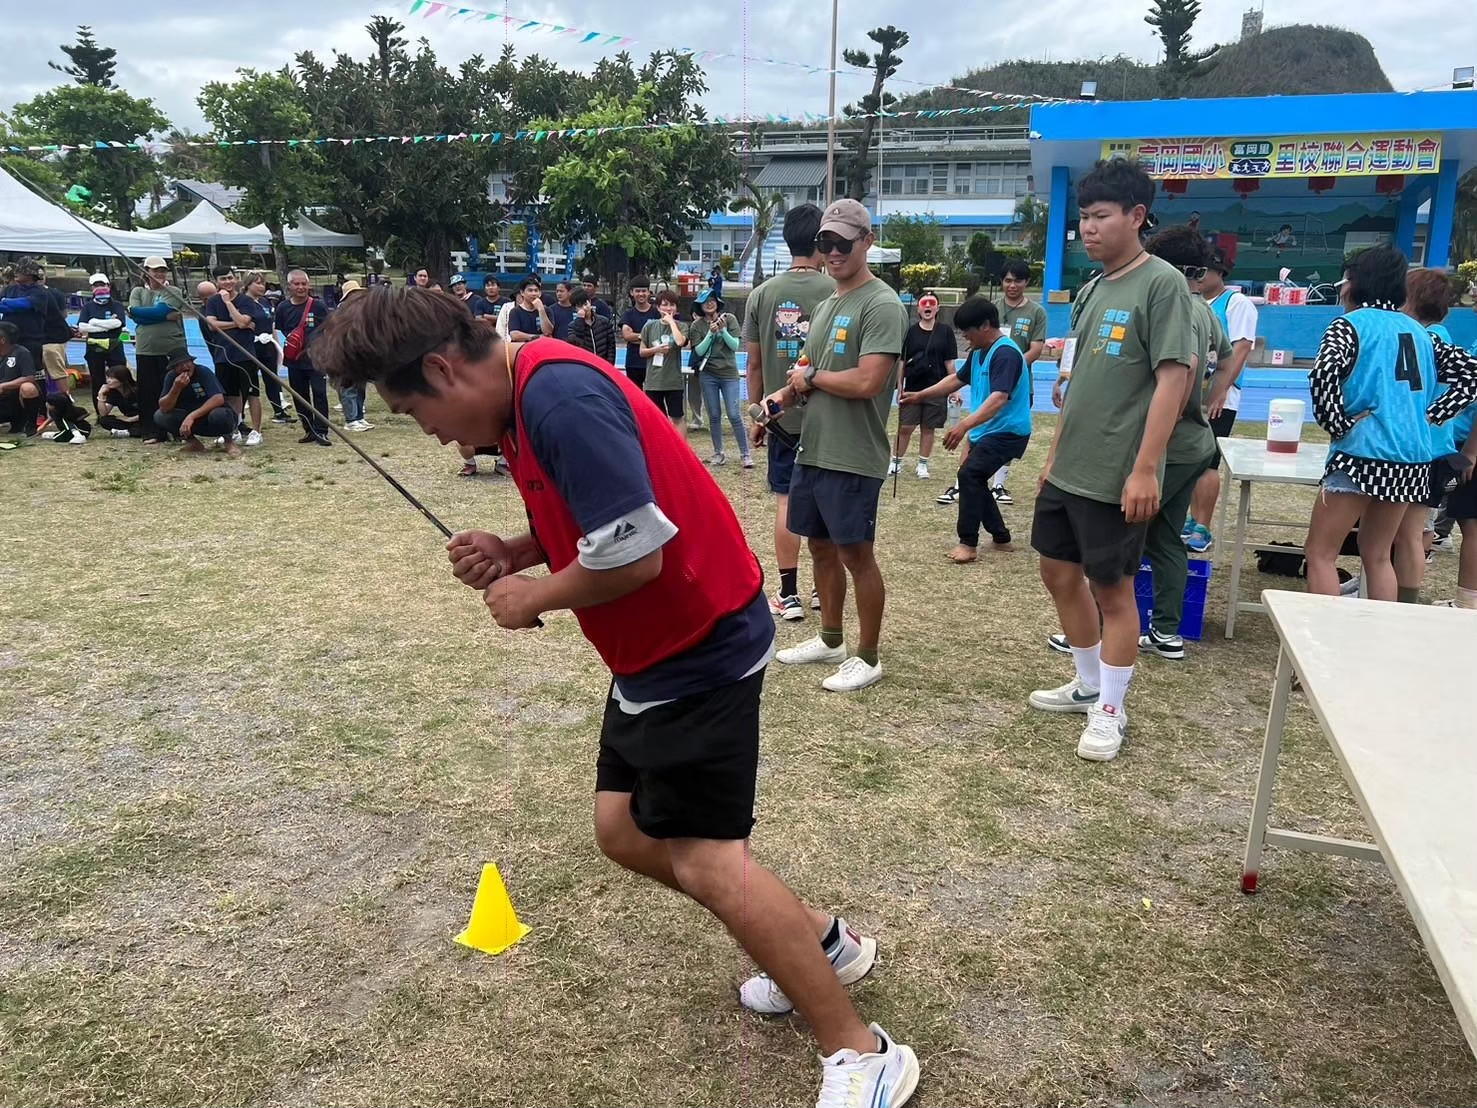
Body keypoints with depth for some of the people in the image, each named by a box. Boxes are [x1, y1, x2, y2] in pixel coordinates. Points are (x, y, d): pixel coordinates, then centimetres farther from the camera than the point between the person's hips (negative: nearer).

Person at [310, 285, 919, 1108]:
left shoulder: (560, 395, -25)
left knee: (701, 854, -11)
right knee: (626, 830, 12)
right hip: (656, 648, 10)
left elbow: (635, 552, -29)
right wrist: (512, 551, 0)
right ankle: (821, 941, 28)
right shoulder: (528, 397, 8)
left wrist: (532, 598, -12)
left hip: (703, 643, -10)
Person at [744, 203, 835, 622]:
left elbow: (754, 364, 4)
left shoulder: (762, 295, 1)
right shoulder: (836, 293, -8)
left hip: (782, 415, 1)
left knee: (787, 501, 6)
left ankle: (789, 595, 8)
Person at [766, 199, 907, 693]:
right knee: (822, 547, 16)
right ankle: (830, 640, 32)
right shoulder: (825, 305, 15)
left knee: (856, 553, 0)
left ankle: (867, 657, 13)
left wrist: (810, 377, -10)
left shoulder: (881, 305, -13)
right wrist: (784, 396, 2)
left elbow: (866, 382, -24)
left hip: (852, 458, -9)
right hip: (811, 449, 9)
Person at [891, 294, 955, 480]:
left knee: (929, 428, 7)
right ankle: (896, 461, 13)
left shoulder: (945, 332, 3)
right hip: (912, 389, 0)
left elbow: (949, 363, 4)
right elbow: (901, 362, 5)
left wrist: (953, 389, 1)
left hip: (936, 389, 0)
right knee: (905, 427, 0)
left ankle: (923, 464, 17)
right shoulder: (910, 332, 3)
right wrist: (900, 387, 0)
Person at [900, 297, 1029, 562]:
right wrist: (920, 396, 17)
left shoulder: (1005, 353, -21)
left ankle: (968, 544, -14)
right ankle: (1001, 539, 25)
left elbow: (999, 398, -33)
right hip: (987, 431, 11)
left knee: (969, 474, -21)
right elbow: (957, 380, 23)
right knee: (975, 481, 13)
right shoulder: (979, 352, 10)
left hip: (1007, 432, -11)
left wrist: (965, 425, -44)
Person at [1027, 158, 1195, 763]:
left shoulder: (1161, 283, -11)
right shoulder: (1091, 290, 12)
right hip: (1068, 470, 8)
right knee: (1060, 573, 15)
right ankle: (1089, 685, 33)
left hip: (1115, 477, -8)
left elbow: (1173, 378, -17)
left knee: (1113, 589, 3)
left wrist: (1144, 469, -21)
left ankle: (1109, 711, 17)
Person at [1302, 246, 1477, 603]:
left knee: (1319, 553, 3)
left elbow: (1323, 373, -23)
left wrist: (1338, 425, -12)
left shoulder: (1351, 324, -4)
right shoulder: (1419, 331, 15)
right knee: (1378, 555, 19)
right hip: (1414, 458, 7)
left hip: (1363, 453, -7)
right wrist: (1429, 415, 11)